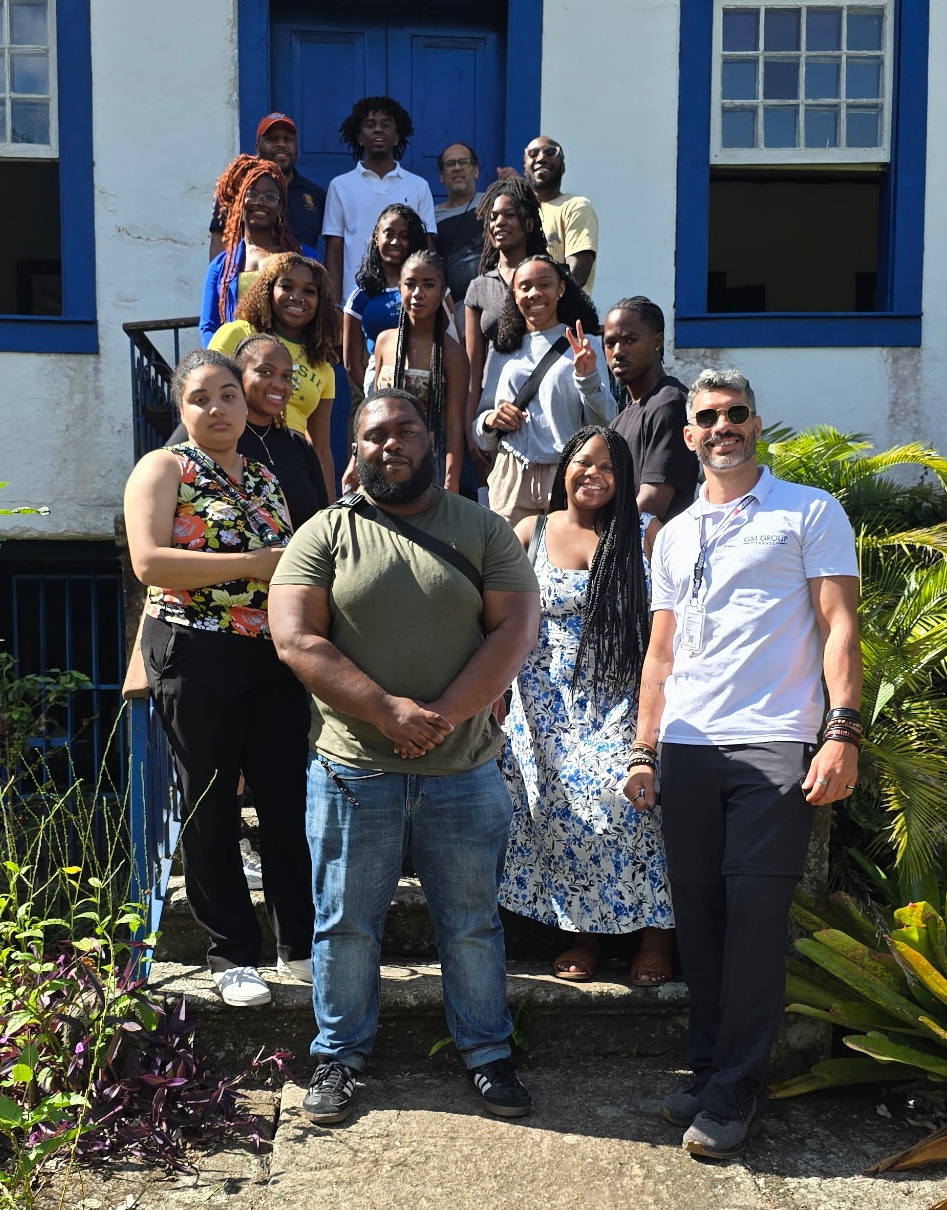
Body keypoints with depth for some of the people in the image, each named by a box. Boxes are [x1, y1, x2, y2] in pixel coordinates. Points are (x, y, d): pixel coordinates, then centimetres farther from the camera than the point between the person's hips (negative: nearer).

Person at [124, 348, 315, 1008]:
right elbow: (149, 561, -17)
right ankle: (233, 955, 18)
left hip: (275, 657, 5)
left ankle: (299, 942, 21)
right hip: (195, 657, -5)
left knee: (290, 798, 5)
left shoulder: (265, 477, 15)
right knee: (210, 806, 5)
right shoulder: (164, 468, -2)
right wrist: (255, 564, -18)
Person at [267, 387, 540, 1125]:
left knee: (473, 923, 14)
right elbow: (296, 640, -9)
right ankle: (339, 1055, 32)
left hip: (464, 770, 1)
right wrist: (391, 711, -18)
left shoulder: (483, 529, 3)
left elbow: (516, 628, -5)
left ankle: (487, 1052, 32)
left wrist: (443, 716, -15)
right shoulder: (326, 534, 0)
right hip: (353, 770, 0)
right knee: (346, 924, 12)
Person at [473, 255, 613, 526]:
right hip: (511, 479, 3)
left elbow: (603, 423, -3)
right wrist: (489, 420, -4)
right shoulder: (505, 351, 14)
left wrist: (588, 378, -17)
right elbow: (481, 432, 17)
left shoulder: (583, 347, 4)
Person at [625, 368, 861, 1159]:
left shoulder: (811, 512, 5)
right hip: (688, 749, 5)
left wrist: (843, 732, -13)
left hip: (775, 746, -4)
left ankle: (734, 1093, 6)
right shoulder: (674, 537, 18)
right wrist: (645, 751, 10)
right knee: (698, 917, 7)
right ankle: (710, 1071, 20)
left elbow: (838, 625, -2)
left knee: (754, 916, -5)